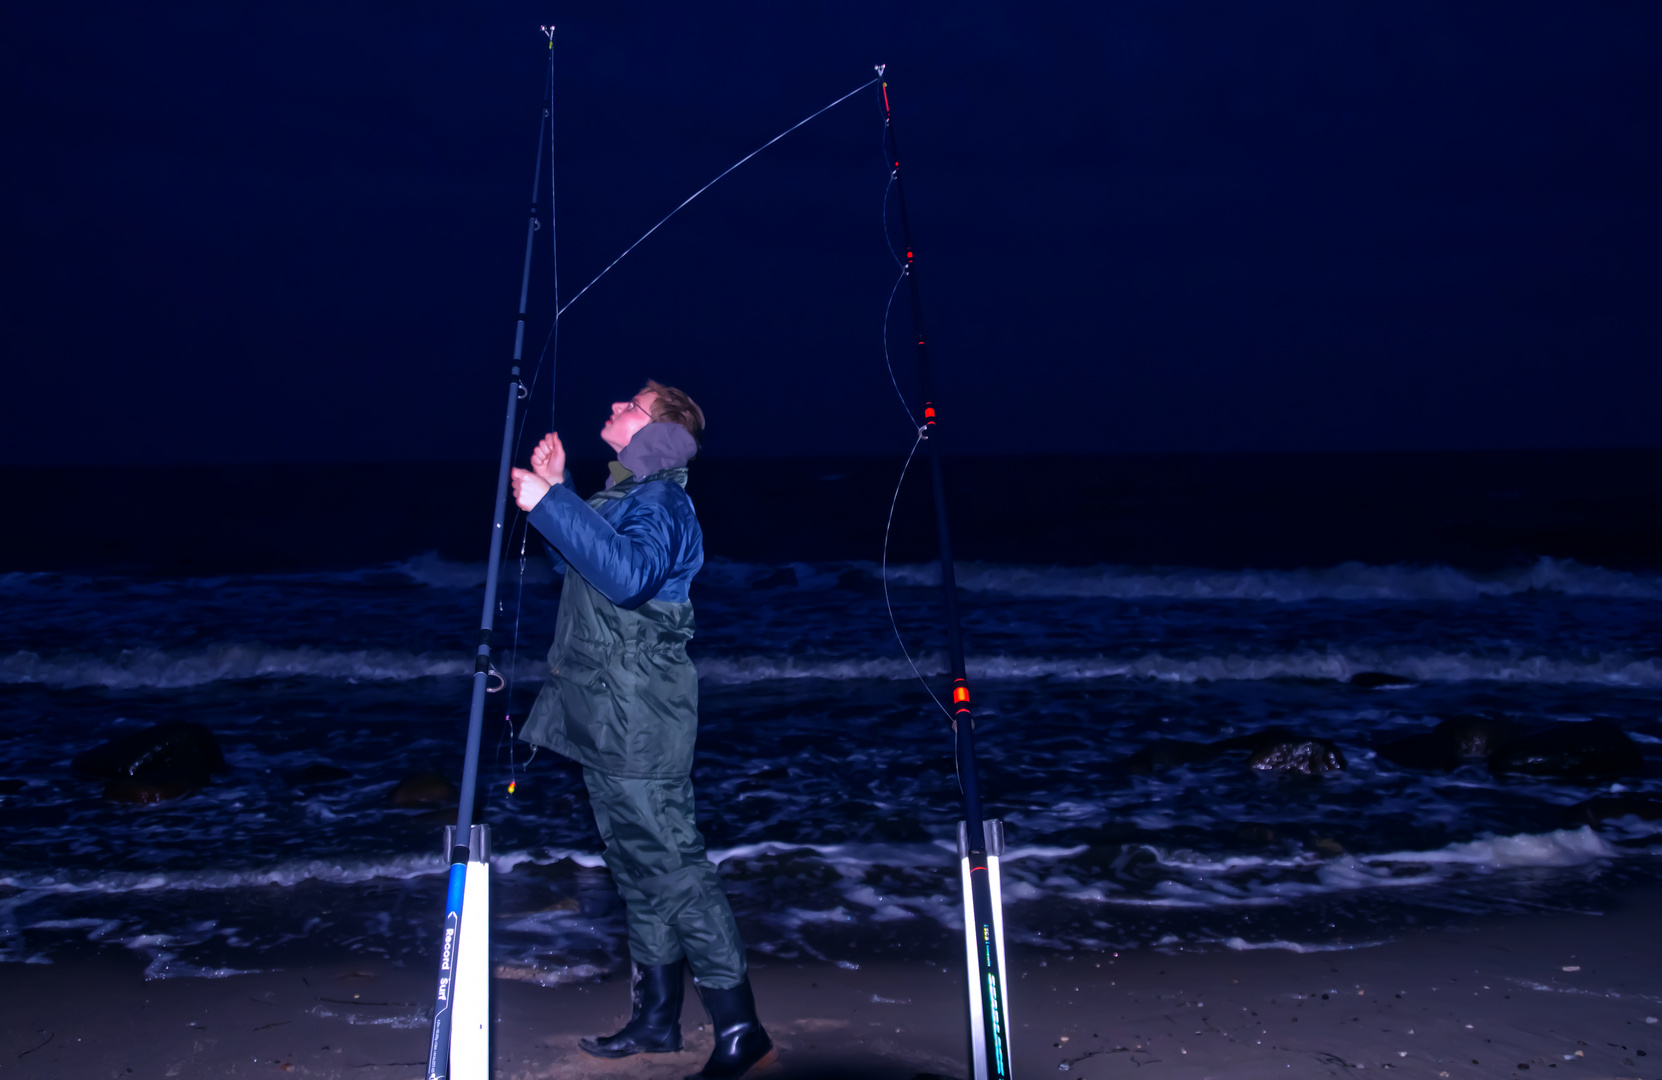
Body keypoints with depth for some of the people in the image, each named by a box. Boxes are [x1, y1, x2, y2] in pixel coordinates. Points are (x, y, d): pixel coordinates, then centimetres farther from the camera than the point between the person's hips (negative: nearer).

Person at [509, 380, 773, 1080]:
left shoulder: (658, 501, -13)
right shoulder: (619, 495, 17)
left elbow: (629, 573, -33)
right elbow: (578, 562, 34)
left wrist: (550, 505, -30)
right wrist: (556, 492, 21)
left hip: (638, 725, -10)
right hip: (604, 717, 10)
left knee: (672, 866, -11)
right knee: (638, 871, 15)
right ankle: (656, 1020, 25)